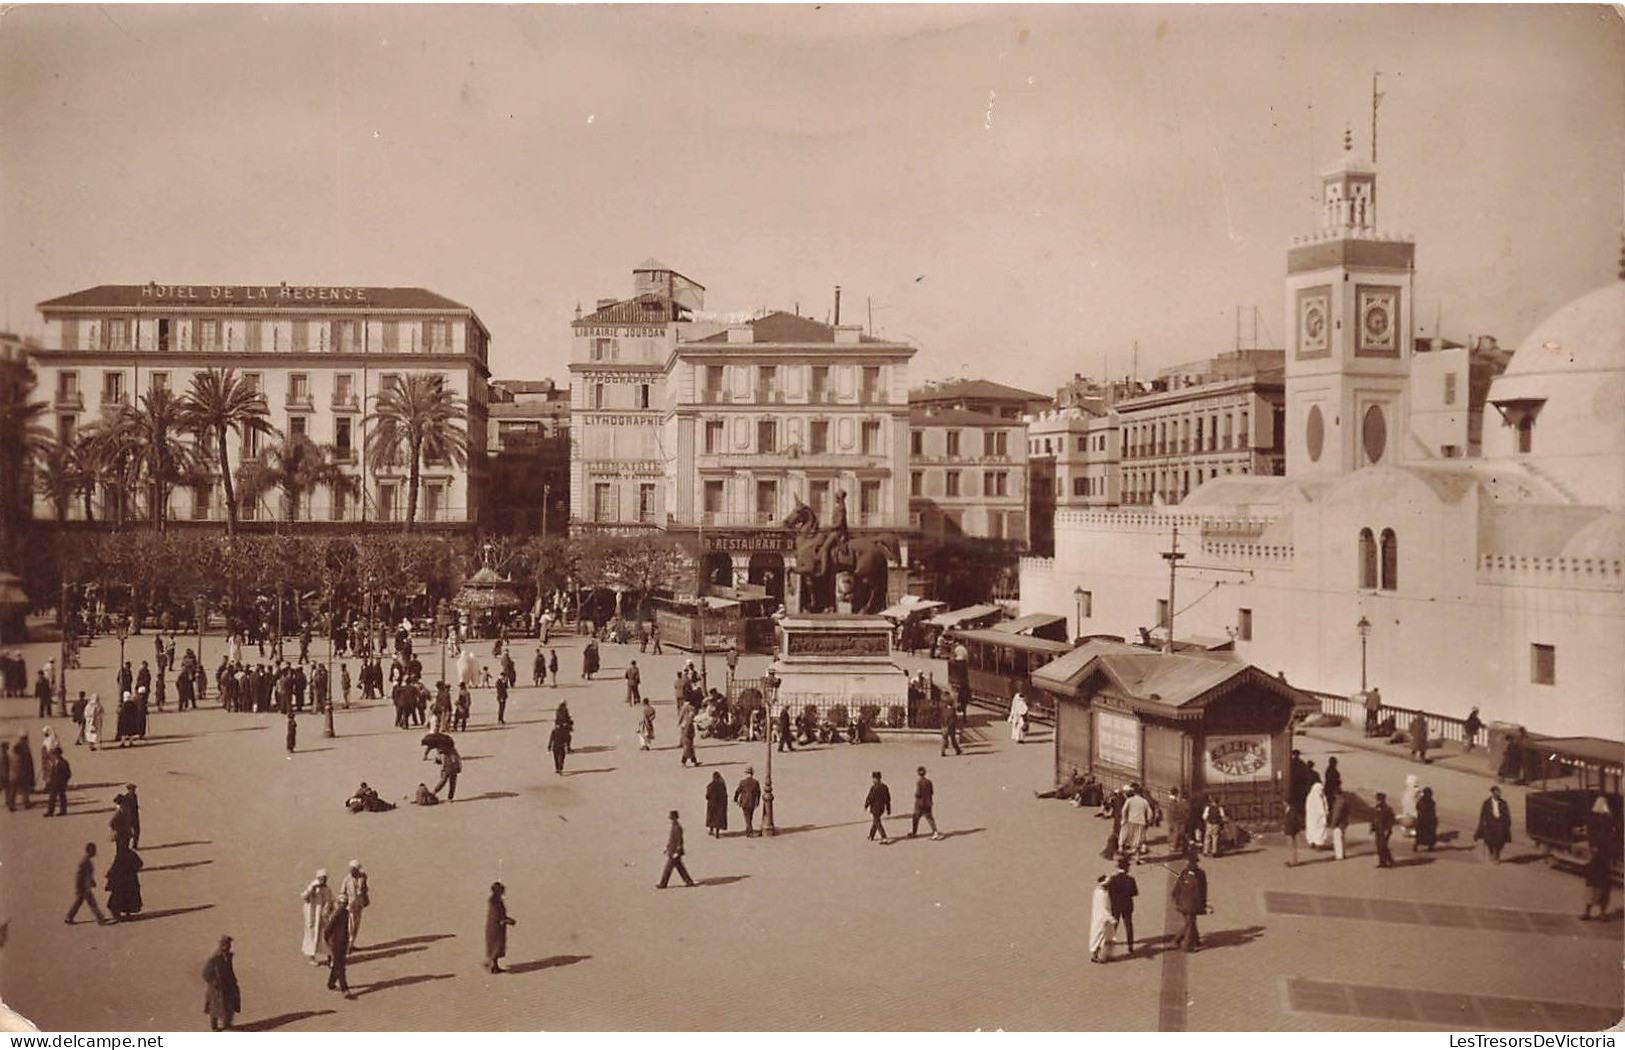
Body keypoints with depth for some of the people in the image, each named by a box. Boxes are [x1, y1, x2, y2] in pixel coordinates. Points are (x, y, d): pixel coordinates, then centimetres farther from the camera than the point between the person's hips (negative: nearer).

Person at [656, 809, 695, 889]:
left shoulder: (677, 827, -24)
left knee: (668, 868, 2)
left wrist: (677, 852, -21)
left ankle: (663, 884, 13)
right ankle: (689, 881, 20)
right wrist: (667, 847, 21)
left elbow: (679, 841, -23)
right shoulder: (674, 825, 6)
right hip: (672, 850, 10)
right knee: (679, 867, 15)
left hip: (674, 851, -10)